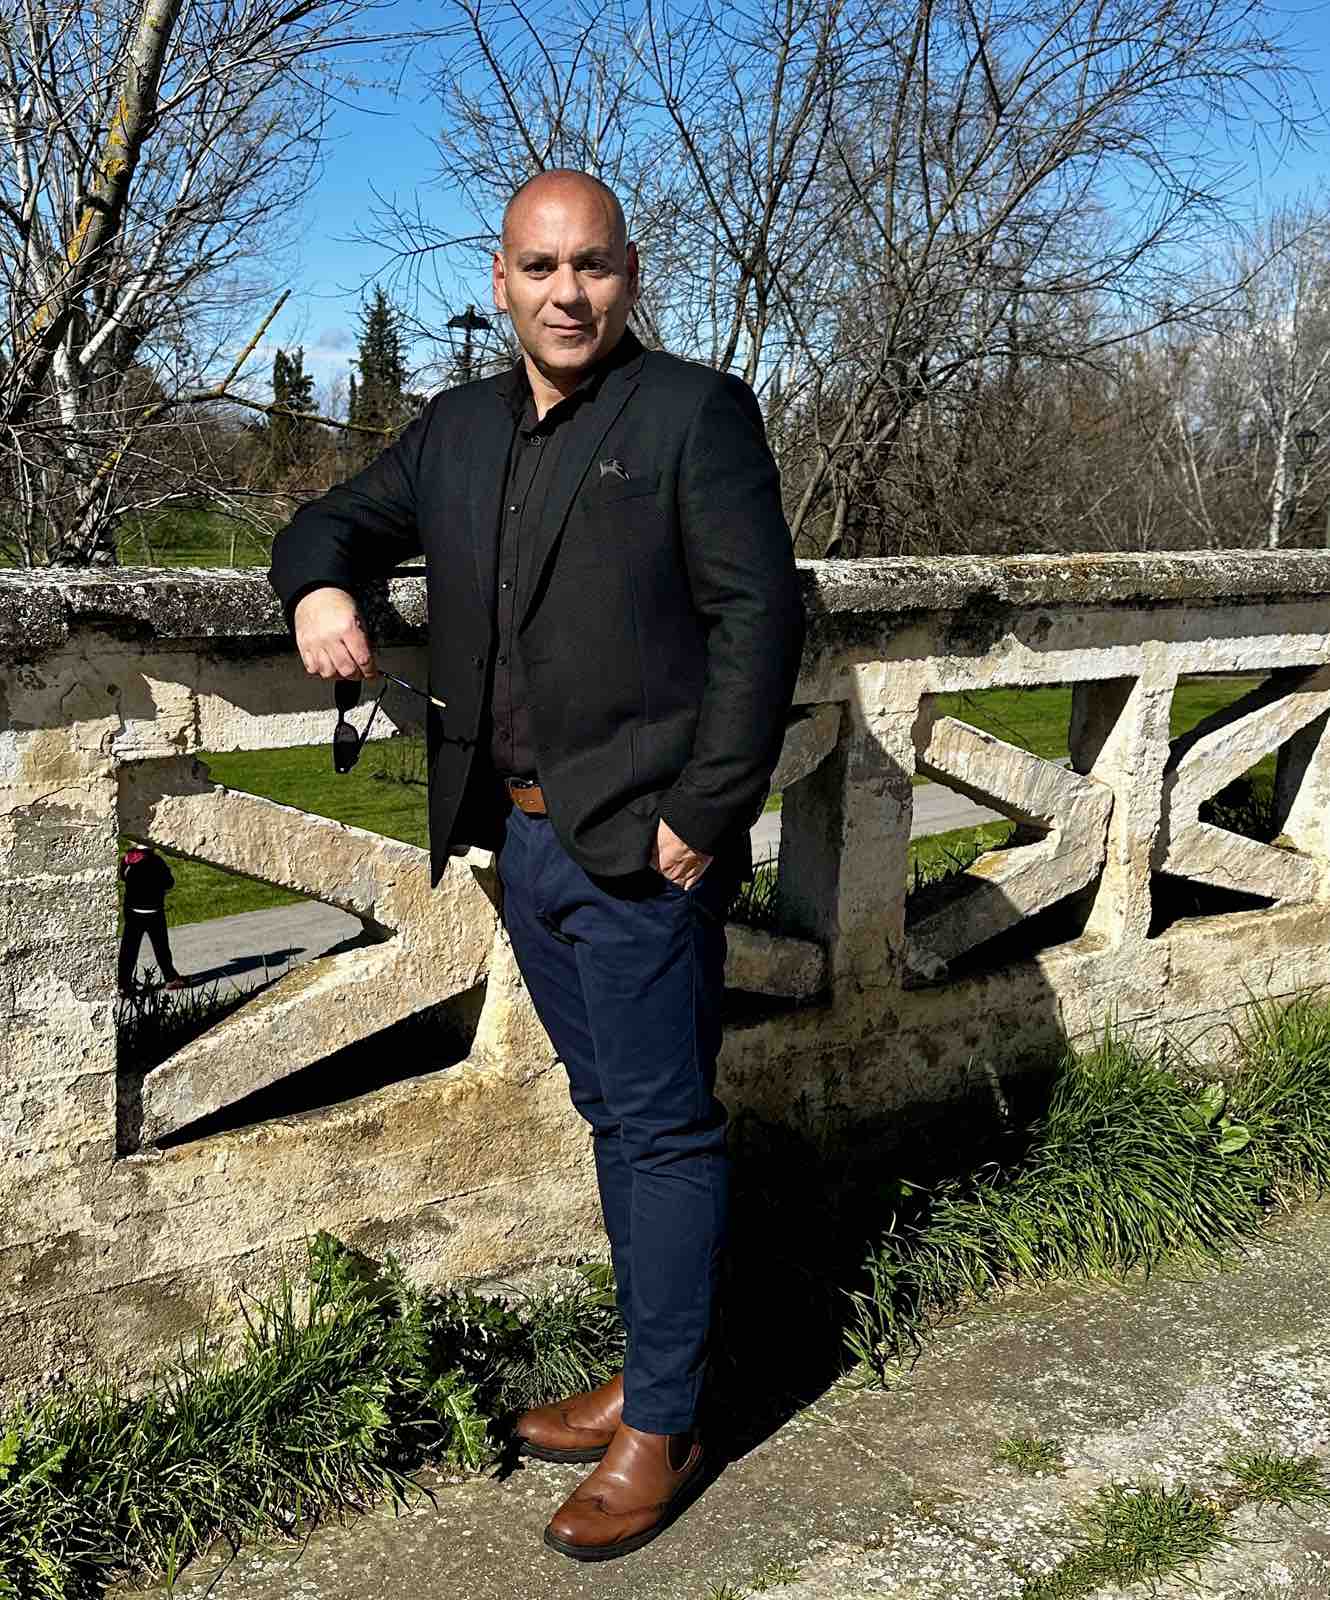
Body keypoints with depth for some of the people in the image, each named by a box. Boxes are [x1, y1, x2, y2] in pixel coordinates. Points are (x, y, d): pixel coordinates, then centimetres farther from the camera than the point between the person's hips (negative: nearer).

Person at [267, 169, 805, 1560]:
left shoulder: (693, 413, -6)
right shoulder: (458, 430, 13)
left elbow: (760, 612, -12)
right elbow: (337, 519, 23)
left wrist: (700, 816, -16)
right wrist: (318, 585, -3)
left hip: (640, 846, -6)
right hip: (523, 837, 7)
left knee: (662, 1127, 2)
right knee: (615, 1116, 16)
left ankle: (662, 1426, 14)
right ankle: (644, 1379, 30)